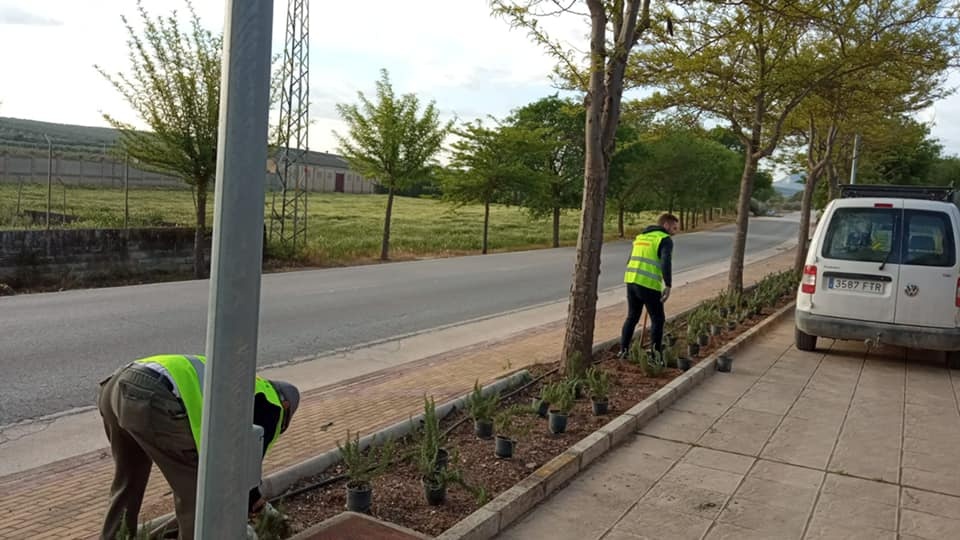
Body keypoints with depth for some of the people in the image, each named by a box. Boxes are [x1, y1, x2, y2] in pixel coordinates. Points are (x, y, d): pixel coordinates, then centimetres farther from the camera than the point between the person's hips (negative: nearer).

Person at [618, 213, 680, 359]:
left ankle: (623, 350, 18)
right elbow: (666, 262, -21)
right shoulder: (665, 239, -4)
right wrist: (668, 286, -23)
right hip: (649, 285, -7)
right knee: (658, 319, 7)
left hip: (631, 281, 7)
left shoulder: (641, 236, 19)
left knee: (632, 317, 19)